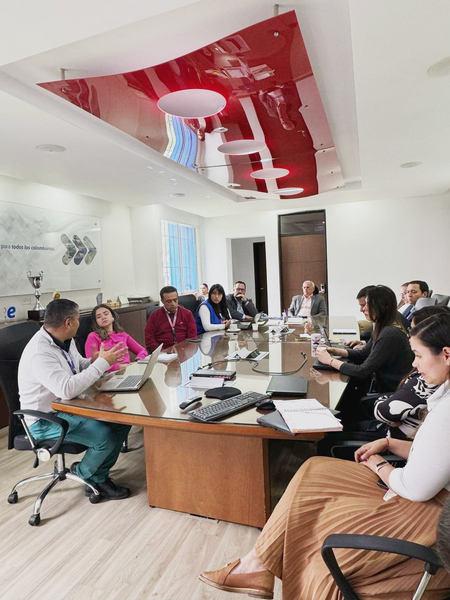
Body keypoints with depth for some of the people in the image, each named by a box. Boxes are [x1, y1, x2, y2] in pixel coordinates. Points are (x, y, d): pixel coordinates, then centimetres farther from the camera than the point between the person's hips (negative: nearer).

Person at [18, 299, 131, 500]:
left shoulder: (65, 340, 0)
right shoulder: (39, 353, -29)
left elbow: (77, 366, 15)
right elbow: (67, 390, -39)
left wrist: (94, 361, -9)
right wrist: (102, 363, -32)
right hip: (46, 420, -9)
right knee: (105, 436, -25)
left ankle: (99, 475, 13)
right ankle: (84, 474, 8)